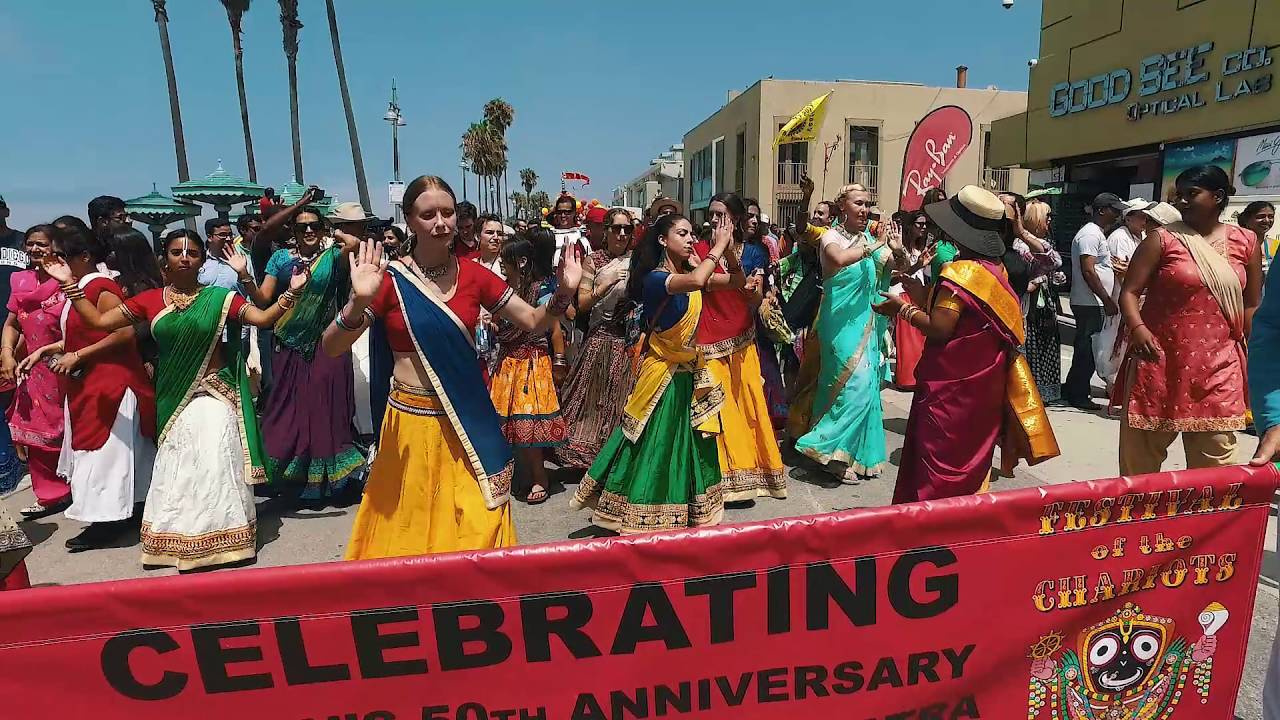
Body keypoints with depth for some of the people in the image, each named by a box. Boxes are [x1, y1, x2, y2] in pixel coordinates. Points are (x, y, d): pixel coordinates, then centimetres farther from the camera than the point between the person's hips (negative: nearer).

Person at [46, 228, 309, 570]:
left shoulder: (220, 297, -4)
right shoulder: (150, 300, 4)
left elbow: (263, 318, -16)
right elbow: (98, 321, 7)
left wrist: (292, 292, -28)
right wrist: (70, 284, 2)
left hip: (214, 394, -3)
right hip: (172, 397, 3)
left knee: (214, 462, -4)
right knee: (176, 467, 11)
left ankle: (220, 532, 11)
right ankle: (183, 539, 26)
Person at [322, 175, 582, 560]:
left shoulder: (473, 274, 0)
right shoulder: (390, 278, -8)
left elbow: (534, 322, 4)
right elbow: (331, 348, -12)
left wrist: (563, 293, -16)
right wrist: (358, 302, -31)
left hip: (468, 419, 2)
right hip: (411, 420, -2)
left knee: (475, 525, 10)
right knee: (412, 524, 13)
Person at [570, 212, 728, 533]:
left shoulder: (688, 270, 6)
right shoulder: (655, 277, -19)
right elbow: (696, 282, -38)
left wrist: (728, 248, -5)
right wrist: (719, 245, -25)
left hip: (688, 372, 8)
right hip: (662, 374, -8)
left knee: (687, 445, 17)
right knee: (654, 447, 1)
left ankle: (684, 514, 34)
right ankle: (644, 519, 17)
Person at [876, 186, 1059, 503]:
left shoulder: (960, 272, -19)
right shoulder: (994, 268, 7)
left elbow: (939, 329, -22)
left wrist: (903, 308, -9)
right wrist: (920, 296, 9)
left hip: (952, 387, -8)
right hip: (981, 382, 9)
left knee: (940, 463, 2)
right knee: (969, 460, 19)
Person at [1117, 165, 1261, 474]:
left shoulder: (1246, 242, 7)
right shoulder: (1163, 239, -2)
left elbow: (1251, 304, 13)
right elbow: (1130, 291, -5)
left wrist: (1246, 353, 8)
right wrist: (1137, 327, -22)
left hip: (1217, 366, 2)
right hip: (1160, 360, -2)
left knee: (1216, 456, 8)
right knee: (1141, 451, 6)